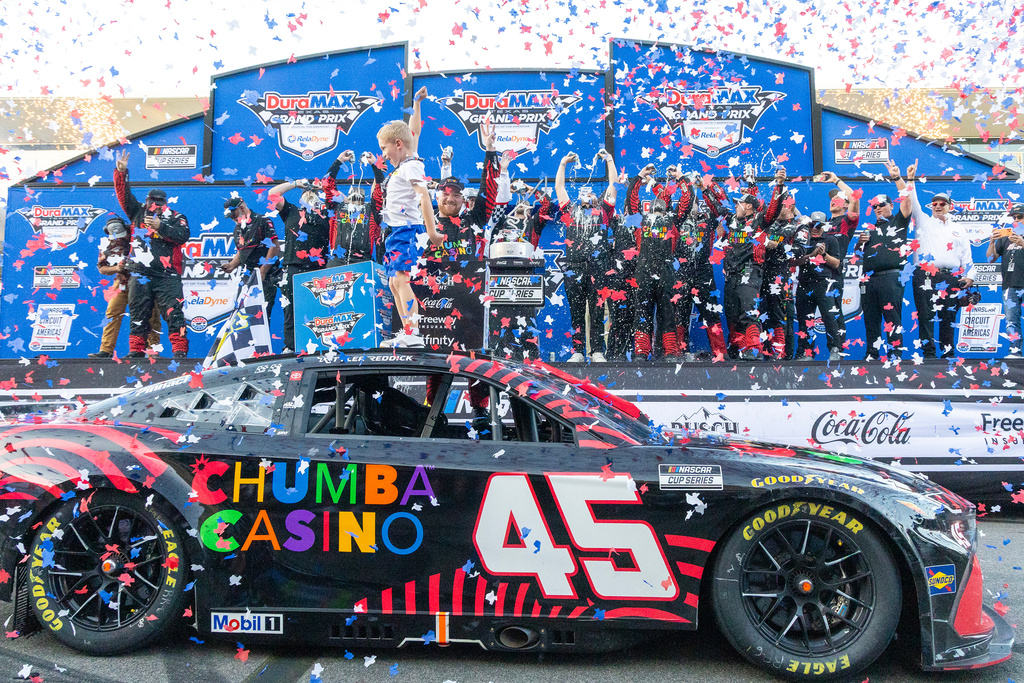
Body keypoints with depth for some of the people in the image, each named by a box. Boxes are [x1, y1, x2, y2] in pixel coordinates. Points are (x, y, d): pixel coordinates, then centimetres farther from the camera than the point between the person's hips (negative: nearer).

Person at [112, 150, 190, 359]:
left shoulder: (175, 217, 9)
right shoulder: (138, 212, 18)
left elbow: (183, 235, -8)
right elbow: (124, 194, 13)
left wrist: (160, 227, -15)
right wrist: (121, 172, 4)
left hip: (166, 275, -3)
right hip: (139, 274, 3)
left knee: (173, 313, -10)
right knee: (138, 314, 7)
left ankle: (180, 351, -11)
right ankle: (136, 351, 14)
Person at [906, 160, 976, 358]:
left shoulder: (957, 231, 20)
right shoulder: (923, 221, 15)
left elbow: (966, 256, 15)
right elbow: (912, 203, 3)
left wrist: (969, 276, 1)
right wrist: (910, 180, -6)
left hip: (951, 278, 2)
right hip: (925, 275, -2)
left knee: (948, 319, 3)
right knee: (926, 317, -7)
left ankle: (948, 354, 8)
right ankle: (928, 354, -6)